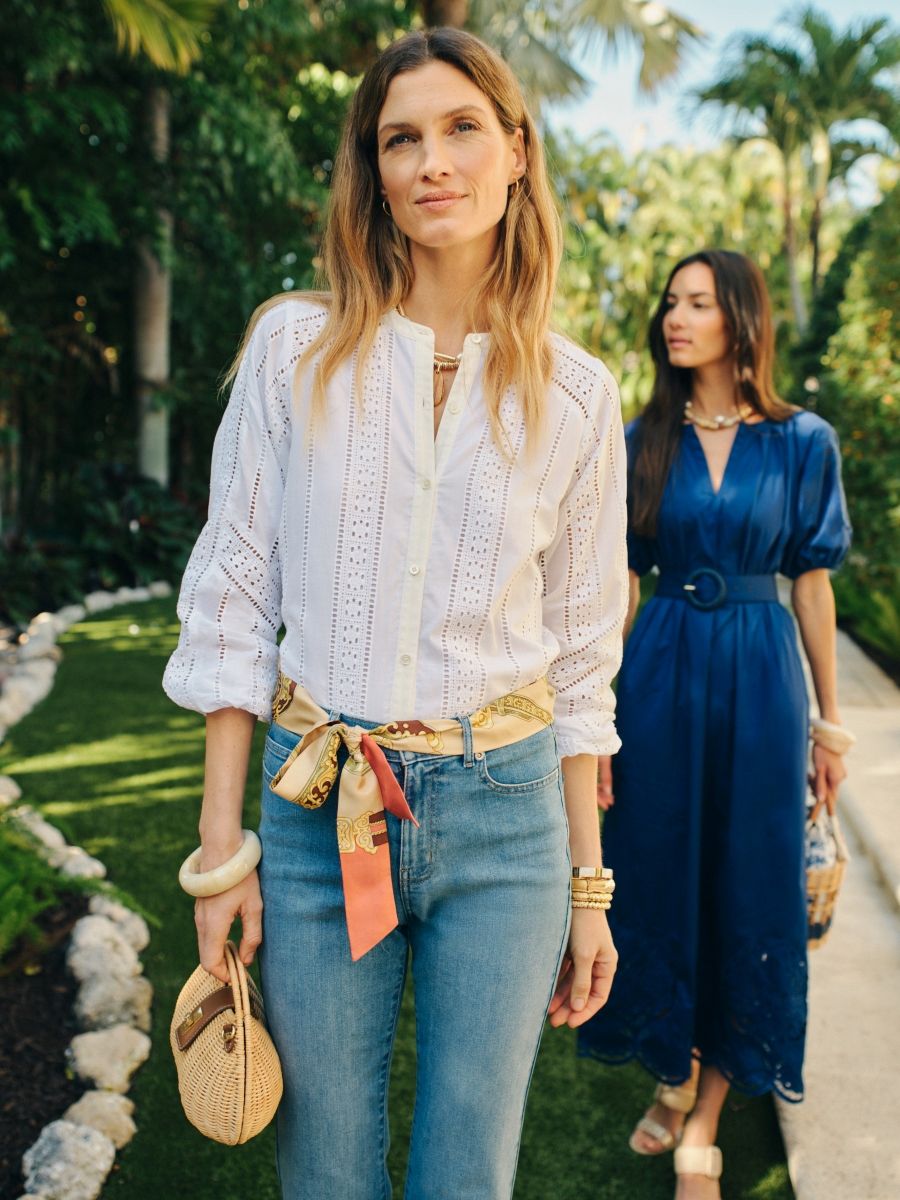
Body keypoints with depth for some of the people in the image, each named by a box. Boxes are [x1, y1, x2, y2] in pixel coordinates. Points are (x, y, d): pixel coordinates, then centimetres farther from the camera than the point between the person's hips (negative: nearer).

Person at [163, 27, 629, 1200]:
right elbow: (231, 602, 0)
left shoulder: (576, 396, 1)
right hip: (315, 807, 0)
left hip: (504, 818, 1)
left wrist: (589, 884, 6)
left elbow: (582, 656, 6)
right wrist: (222, 846, -2)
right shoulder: (295, 347, -2)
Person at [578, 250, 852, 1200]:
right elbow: (621, 583, 1)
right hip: (661, 672, 1)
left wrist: (829, 718, 3)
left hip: (759, 678, -1)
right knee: (660, 881, 10)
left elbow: (811, 584, 3)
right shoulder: (644, 441, 3)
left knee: (747, 891, 5)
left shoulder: (801, 442, 0)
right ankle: (675, 1077, 34)